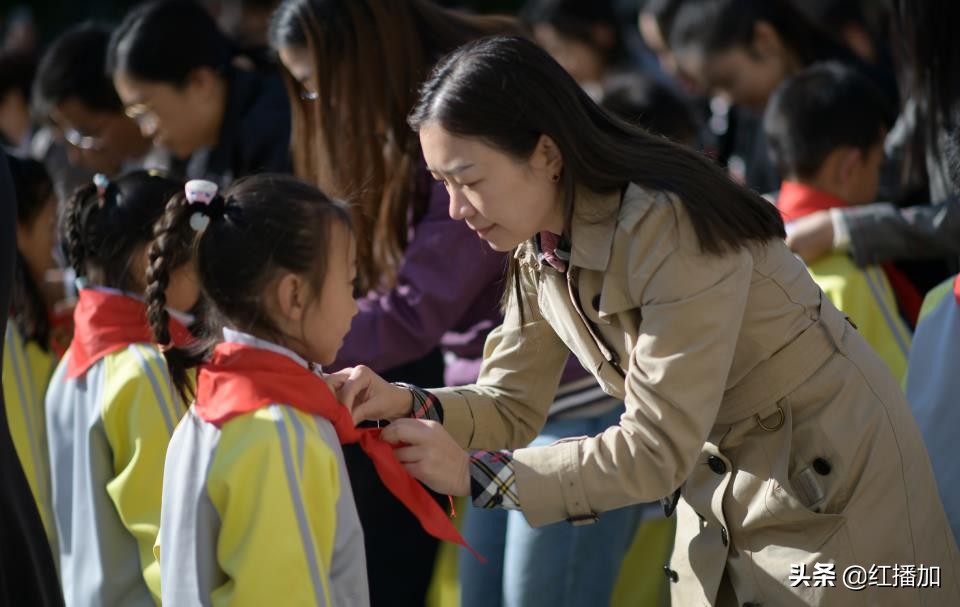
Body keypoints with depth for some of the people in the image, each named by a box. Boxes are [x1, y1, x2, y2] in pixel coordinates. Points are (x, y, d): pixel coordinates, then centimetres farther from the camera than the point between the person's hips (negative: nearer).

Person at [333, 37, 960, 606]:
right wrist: (407, 404, -16)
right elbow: (511, 405, 3)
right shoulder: (540, 252, -4)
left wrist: (476, 473, -29)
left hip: (834, 480, -7)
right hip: (722, 484, 7)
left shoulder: (672, 228, -28)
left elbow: (658, 448, -28)